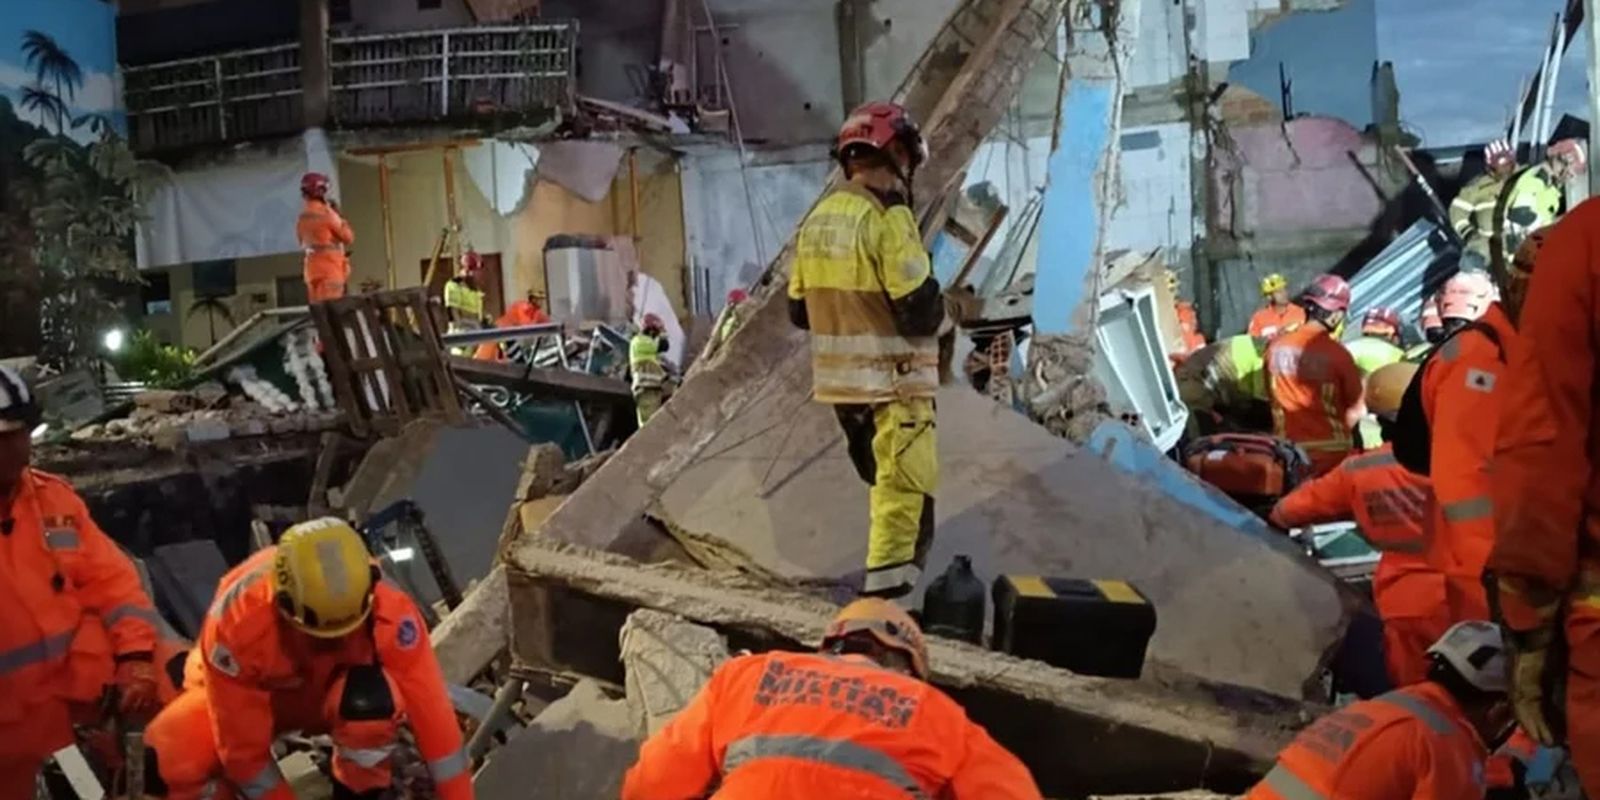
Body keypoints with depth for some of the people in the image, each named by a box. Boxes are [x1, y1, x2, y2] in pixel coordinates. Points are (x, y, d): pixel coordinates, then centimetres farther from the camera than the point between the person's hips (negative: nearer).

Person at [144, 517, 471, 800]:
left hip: (335, 692, 0)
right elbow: (242, 744, -27)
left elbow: (431, 709, -31)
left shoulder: (388, 611, -36)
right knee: (168, 759, -28)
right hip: (252, 695, 0)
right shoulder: (238, 621, -37)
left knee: (372, 698, -37)